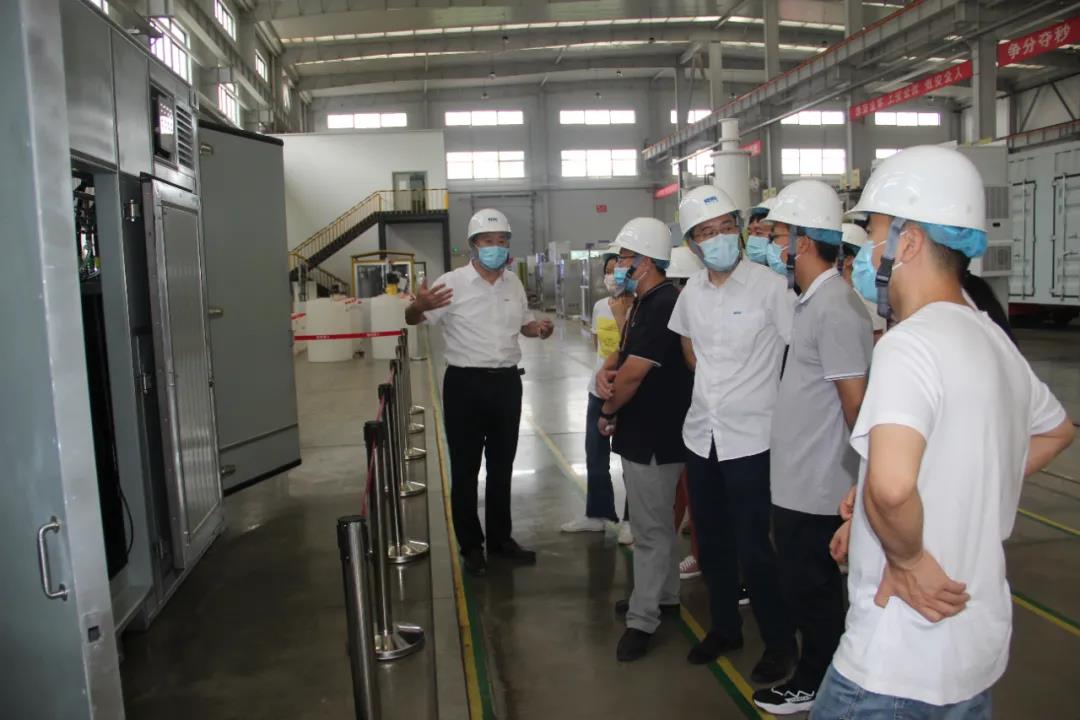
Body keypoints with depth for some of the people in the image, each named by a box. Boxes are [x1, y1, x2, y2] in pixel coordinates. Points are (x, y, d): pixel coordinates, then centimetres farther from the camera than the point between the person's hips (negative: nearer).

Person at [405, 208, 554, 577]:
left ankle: (500, 538, 30)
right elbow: (412, 319, -14)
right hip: (465, 384, -5)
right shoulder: (452, 283, -10)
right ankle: (471, 546, 19)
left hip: (507, 382, 5)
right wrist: (420, 305, -38)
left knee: (502, 466, 15)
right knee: (465, 469, 5)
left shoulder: (513, 283, 8)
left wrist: (539, 328, -2)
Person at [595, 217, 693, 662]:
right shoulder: (644, 303, 12)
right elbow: (624, 355, 14)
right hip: (642, 432, 11)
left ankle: (642, 618, 11)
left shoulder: (664, 305, -21)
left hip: (654, 437, -11)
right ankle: (664, 595, 36)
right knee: (656, 522, 21)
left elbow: (634, 374, -23)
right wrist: (605, 372, -9)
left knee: (651, 529, 0)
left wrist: (608, 413, -7)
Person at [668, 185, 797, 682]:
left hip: (752, 439, -6)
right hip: (701, 435, 6)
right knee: (712, 543, 17)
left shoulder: (770, 286, -12)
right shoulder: (691, 292, 5)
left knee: (754, 549, 1)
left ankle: (779, 641, 23)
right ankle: (724, 628, 37)